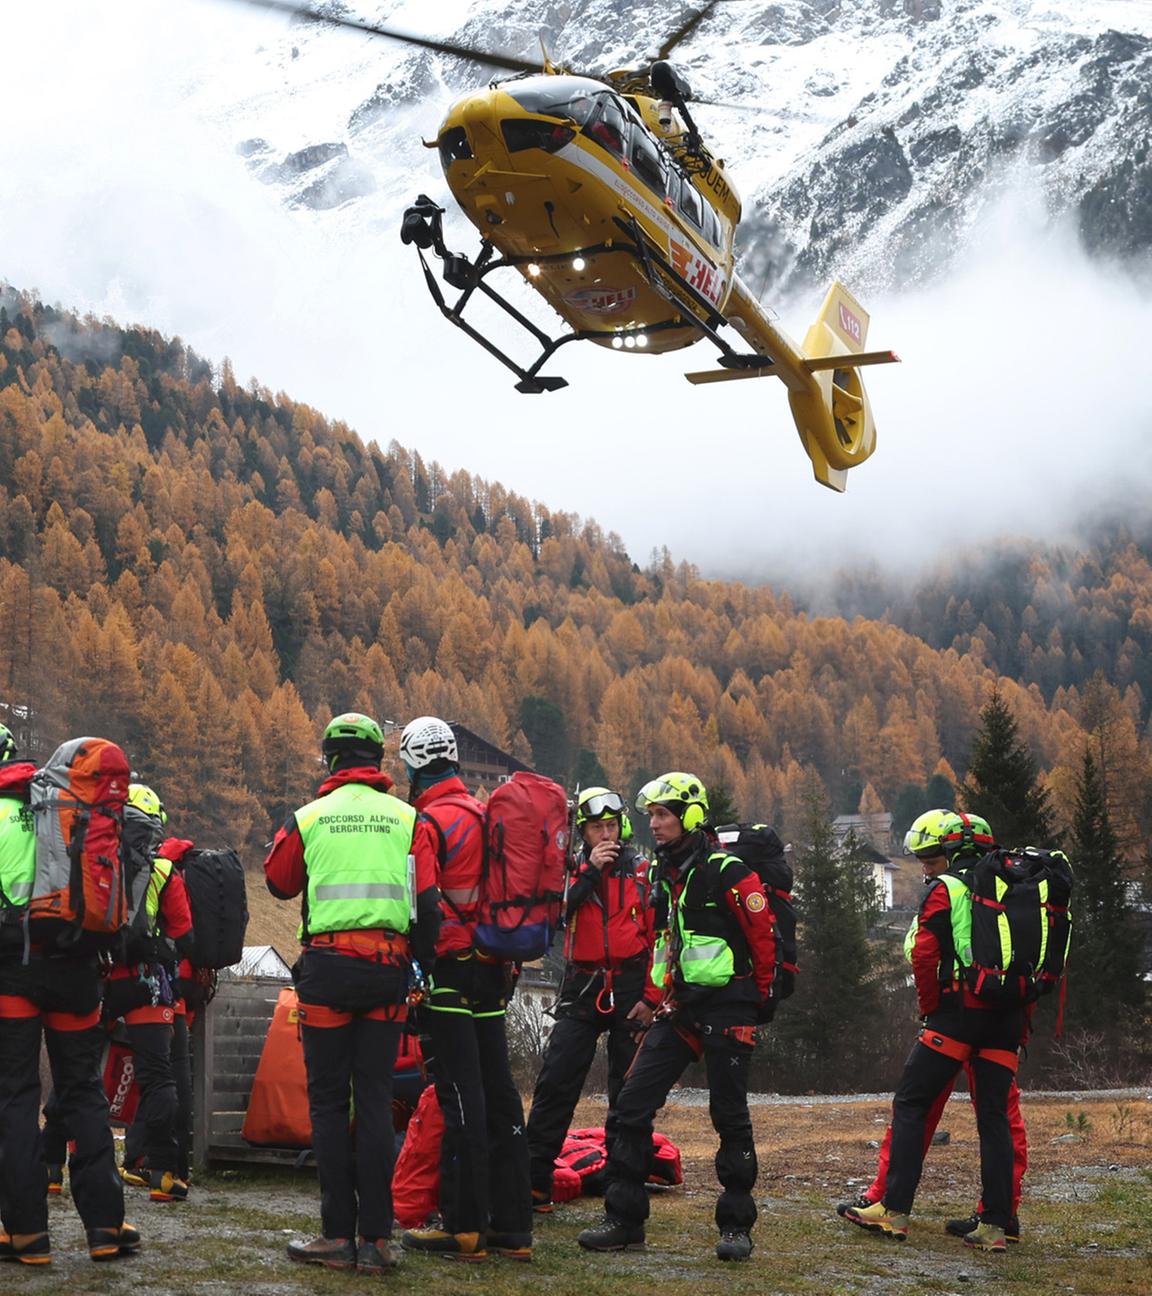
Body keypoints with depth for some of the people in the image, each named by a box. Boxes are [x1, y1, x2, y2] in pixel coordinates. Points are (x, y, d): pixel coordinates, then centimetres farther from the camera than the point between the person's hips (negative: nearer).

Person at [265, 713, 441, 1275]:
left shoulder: (307, 818, 1)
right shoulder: (408, 820, 4)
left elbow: (279, 883, 17)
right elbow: (428, 904, 0)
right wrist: (423, 961, 9)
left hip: (327, 967, -2)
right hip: (388, 969, 2)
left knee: (329, 1102, 5)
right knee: (375, 1101, 6)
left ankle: (339, 1235, 3)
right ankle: (376, 1239, 5)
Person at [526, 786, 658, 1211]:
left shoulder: (643, 872, 4)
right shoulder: (571, 869, 9)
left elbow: (660, 938, 1)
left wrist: (651, 997, -6)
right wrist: (589, 873, -15)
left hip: (630, 989, -1)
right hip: (582, 991, 1)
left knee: (629, 1092, 4)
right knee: (555, 1081, -7)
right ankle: (534, 1182, -4)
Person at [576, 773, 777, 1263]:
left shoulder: (728, 874, -12)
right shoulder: (661, 874, 12)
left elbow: (765, 937, -8)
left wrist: (761, 999, -1)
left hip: (726, 1010, -7)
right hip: (679, 1010, 7)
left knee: (730, 1119, 1)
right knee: (631, 1108, -1)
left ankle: (736, 1225, 12)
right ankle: (624, 1220, 4)